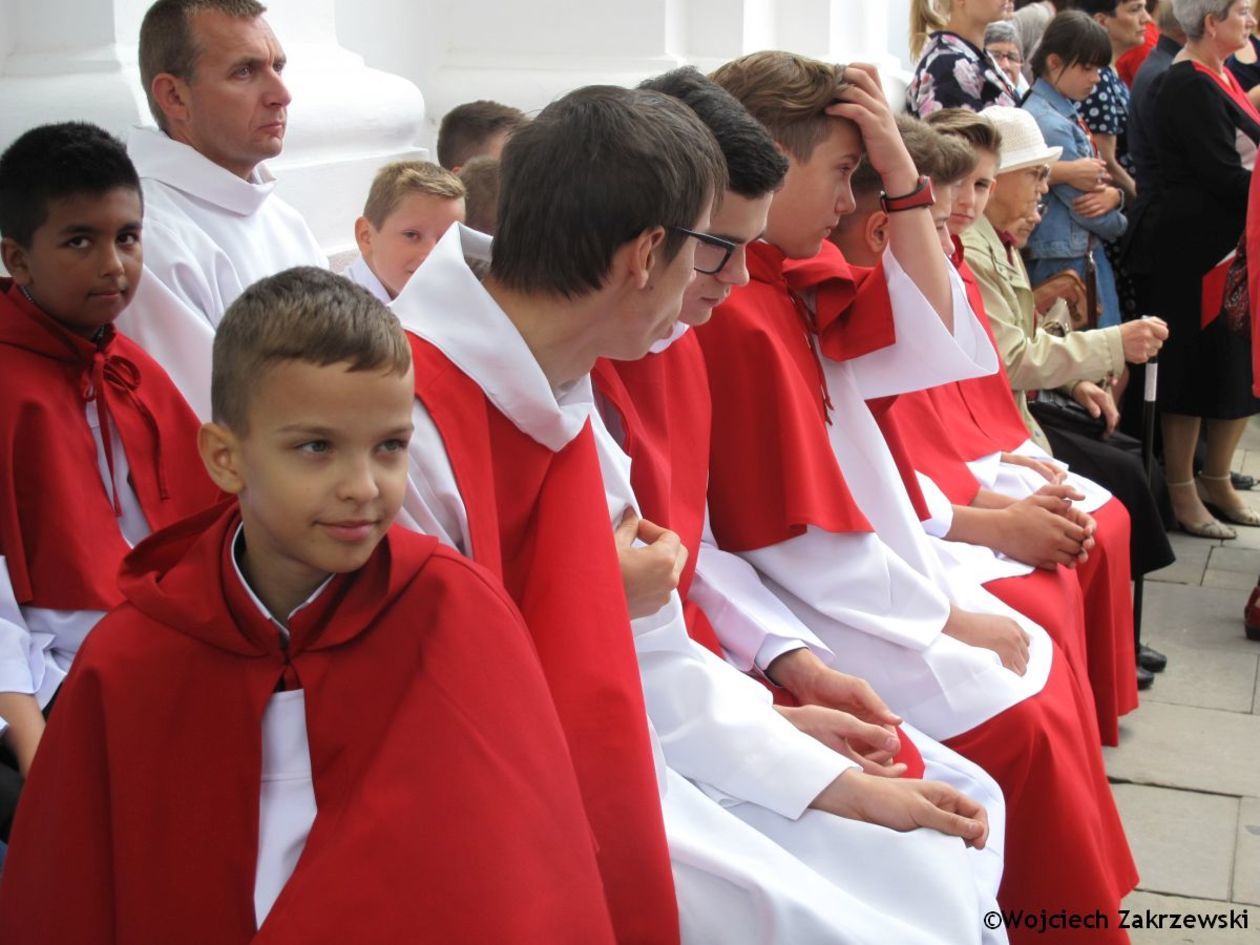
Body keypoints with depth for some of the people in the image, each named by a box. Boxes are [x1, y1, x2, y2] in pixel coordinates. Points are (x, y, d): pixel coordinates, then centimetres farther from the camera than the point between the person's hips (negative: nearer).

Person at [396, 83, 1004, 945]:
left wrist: (847, 787, 1)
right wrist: (598, 602, -12)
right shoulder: (409, 429, -26)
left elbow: (652, 661, 6)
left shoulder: (568, 397, 3)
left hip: (599, 759, 8)